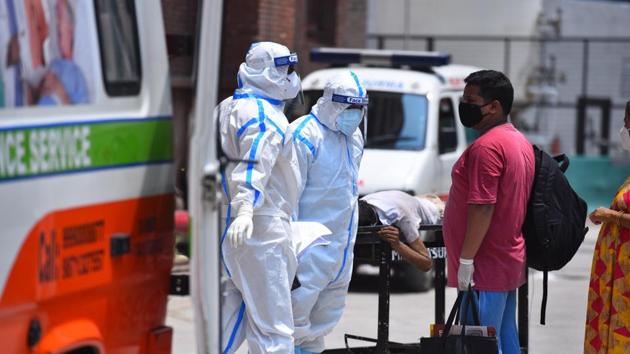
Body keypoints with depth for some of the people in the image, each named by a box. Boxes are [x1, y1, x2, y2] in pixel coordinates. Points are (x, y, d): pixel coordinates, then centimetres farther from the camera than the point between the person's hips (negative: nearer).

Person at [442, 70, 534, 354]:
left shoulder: (486, 147, -17)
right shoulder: (519, 142, 15)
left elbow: (482, 208, -22)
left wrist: (466, 259, -19)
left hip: (485, 268, -10)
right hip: (510, 263, 10)